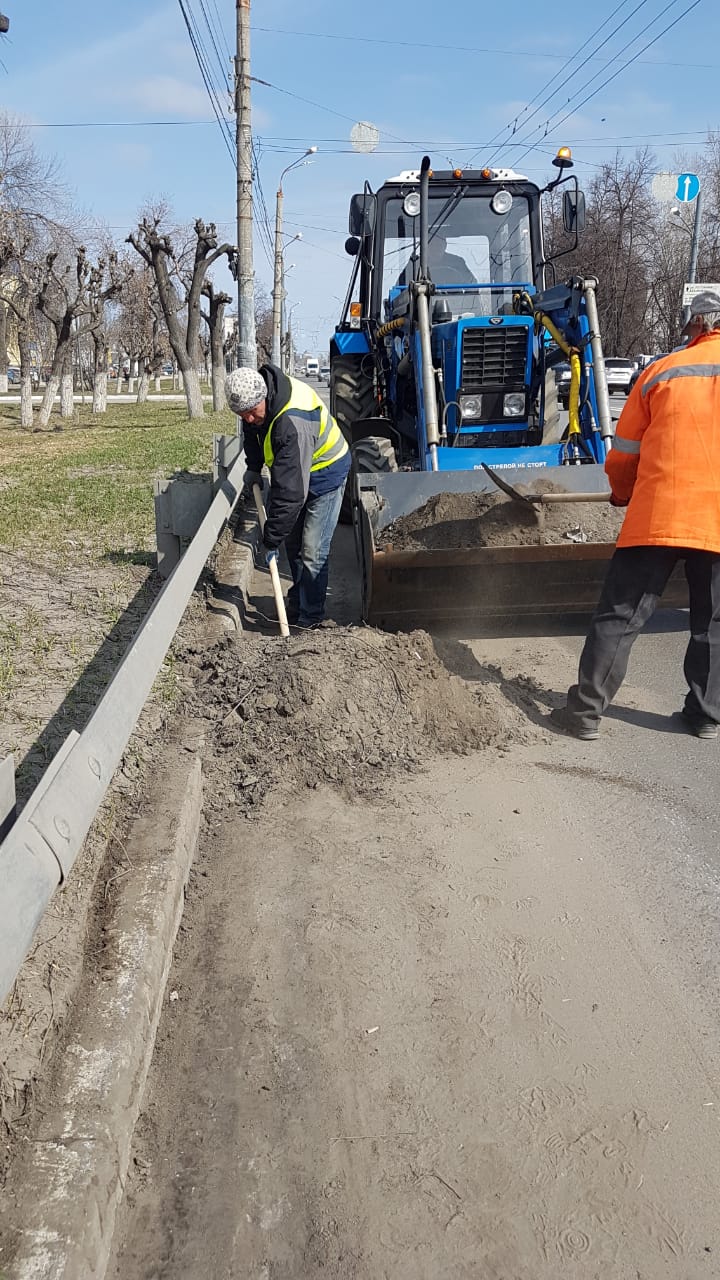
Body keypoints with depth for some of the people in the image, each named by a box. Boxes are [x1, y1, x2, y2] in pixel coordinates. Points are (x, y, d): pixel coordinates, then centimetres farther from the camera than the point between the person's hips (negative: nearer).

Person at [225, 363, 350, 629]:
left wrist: (272, 538, -34)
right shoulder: (258, 393, -14)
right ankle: (297, 603, 31)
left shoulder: (293, 423, -41)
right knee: (293, 545, 16)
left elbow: (290, 491, -39)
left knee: (312, 552, -10)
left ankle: (309, 619, 1)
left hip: (325, 475, -9)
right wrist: (253, 467, 0)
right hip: (295, 471, 9)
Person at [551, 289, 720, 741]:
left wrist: (623, 495, 29)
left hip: (658, 515, -1)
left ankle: (586, 712, 5)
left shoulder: (661, 372, 6)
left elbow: (623, 455, 10)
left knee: (620, 618, 4)